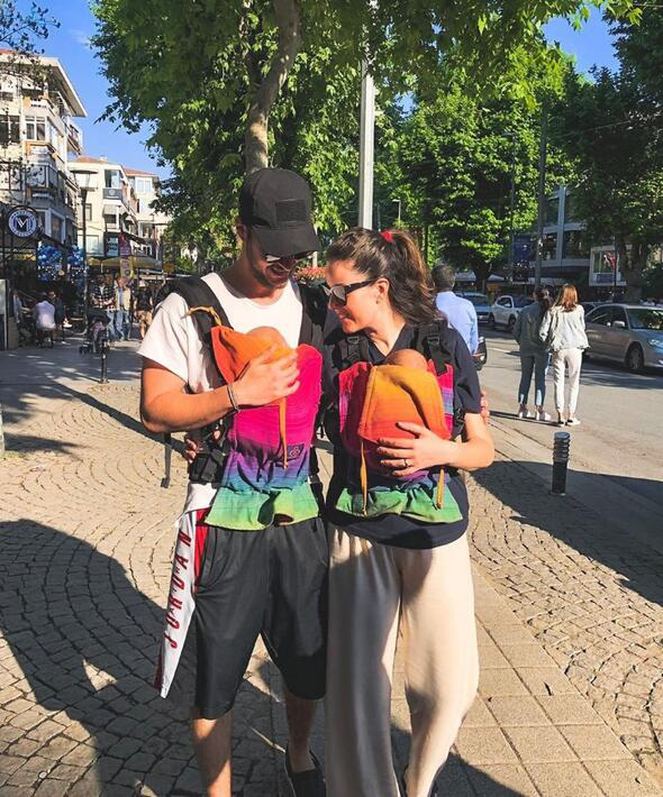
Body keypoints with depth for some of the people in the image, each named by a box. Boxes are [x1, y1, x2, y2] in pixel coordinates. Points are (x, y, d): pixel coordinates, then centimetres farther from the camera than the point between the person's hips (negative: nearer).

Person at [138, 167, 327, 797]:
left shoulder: (315, 309, 6)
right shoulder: (190, 308, -7)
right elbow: (155, 412, -8)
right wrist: (237, 394, -20)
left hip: (301, 514, 4)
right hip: (223, 520, -3)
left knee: (312, 661, 18)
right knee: (215, 679, 9)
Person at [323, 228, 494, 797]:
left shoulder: (446, 345, -2)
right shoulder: (335, 352, -1)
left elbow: (482, 449, 3)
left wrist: (441, 451, -18)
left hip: (437, 536, 0)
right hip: (359, 536, 0)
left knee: (450, 685, 6)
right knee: (358, 683, 3)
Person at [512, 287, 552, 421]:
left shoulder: (524, 310, 0)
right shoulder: (547, 311, -10)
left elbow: (516, 331, 2)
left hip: (526, 349, 3)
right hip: (542, 349, -3)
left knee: (525, 377, 13)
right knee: (540, 379, 4)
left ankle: (522, 407, 16)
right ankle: (539, 410, 3)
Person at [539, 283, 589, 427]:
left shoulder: (552, 311, 2)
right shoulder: (579, 310, 2)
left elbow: (542, 332, -2)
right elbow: (582, 328, 6)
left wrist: (549, 344, 13)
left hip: (558, 349, 0)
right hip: (575, 348, 0)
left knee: (558, 383, 6)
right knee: (574, 383, 8)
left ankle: (560, 416, 4)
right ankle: (571, 415, 10)